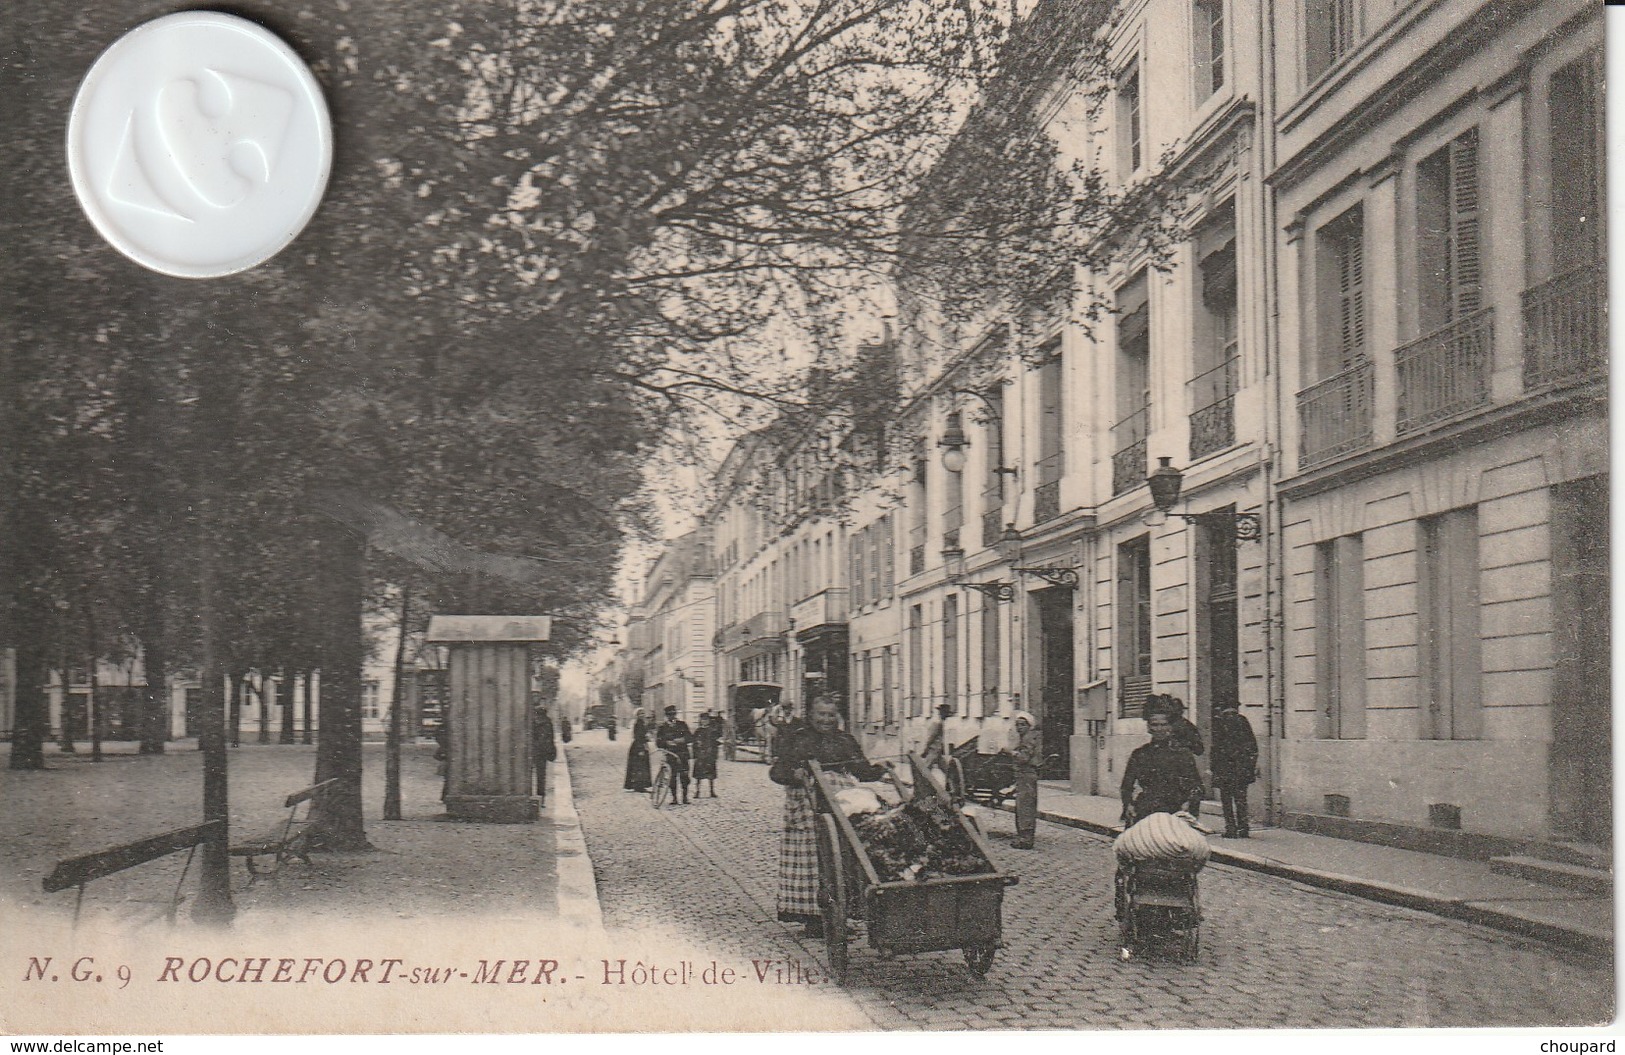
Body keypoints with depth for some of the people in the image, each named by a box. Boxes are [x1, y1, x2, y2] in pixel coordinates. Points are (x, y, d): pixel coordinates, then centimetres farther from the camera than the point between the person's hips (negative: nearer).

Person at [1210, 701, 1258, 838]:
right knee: (1241, 798, 9)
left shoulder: (1218, 721, -4)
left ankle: (1231, 829, -2)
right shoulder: (1242, 720, 6)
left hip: (1224, 765, -3)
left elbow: (1215, 745, -8)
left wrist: (1213, 766, -4)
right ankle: (1244, 829, 6)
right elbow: (1252, 744, 7)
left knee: (1227, 798, 2)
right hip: (1242, 767, 4)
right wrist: (1253, 764, 12)